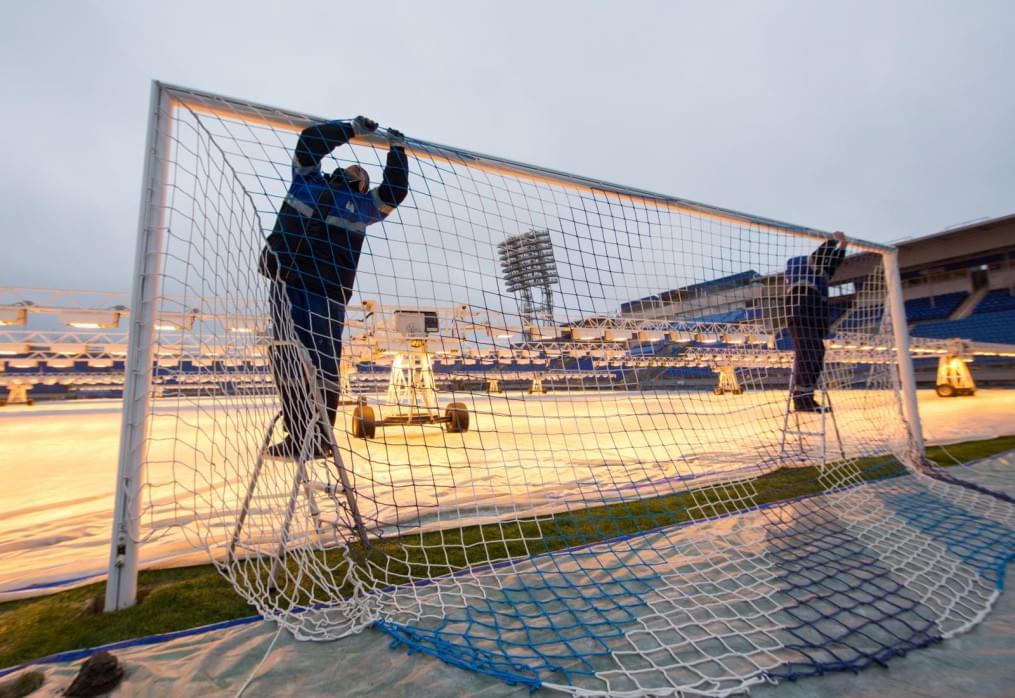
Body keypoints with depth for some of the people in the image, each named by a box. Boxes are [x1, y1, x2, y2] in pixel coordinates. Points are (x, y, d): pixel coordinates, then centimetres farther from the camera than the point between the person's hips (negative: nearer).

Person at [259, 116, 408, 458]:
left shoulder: (363, 206, 20)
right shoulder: (307, 180, 23)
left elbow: (395, 191, 15)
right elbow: (309, 140, 18)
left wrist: (397, 150, 20)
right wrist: (351, 129, 20)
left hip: (328, 292, -2)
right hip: (288, 282, 2)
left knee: (324, 364, -5)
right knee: (287, 358, -2)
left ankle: (319, 437, 1)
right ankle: (299, 434, 4)